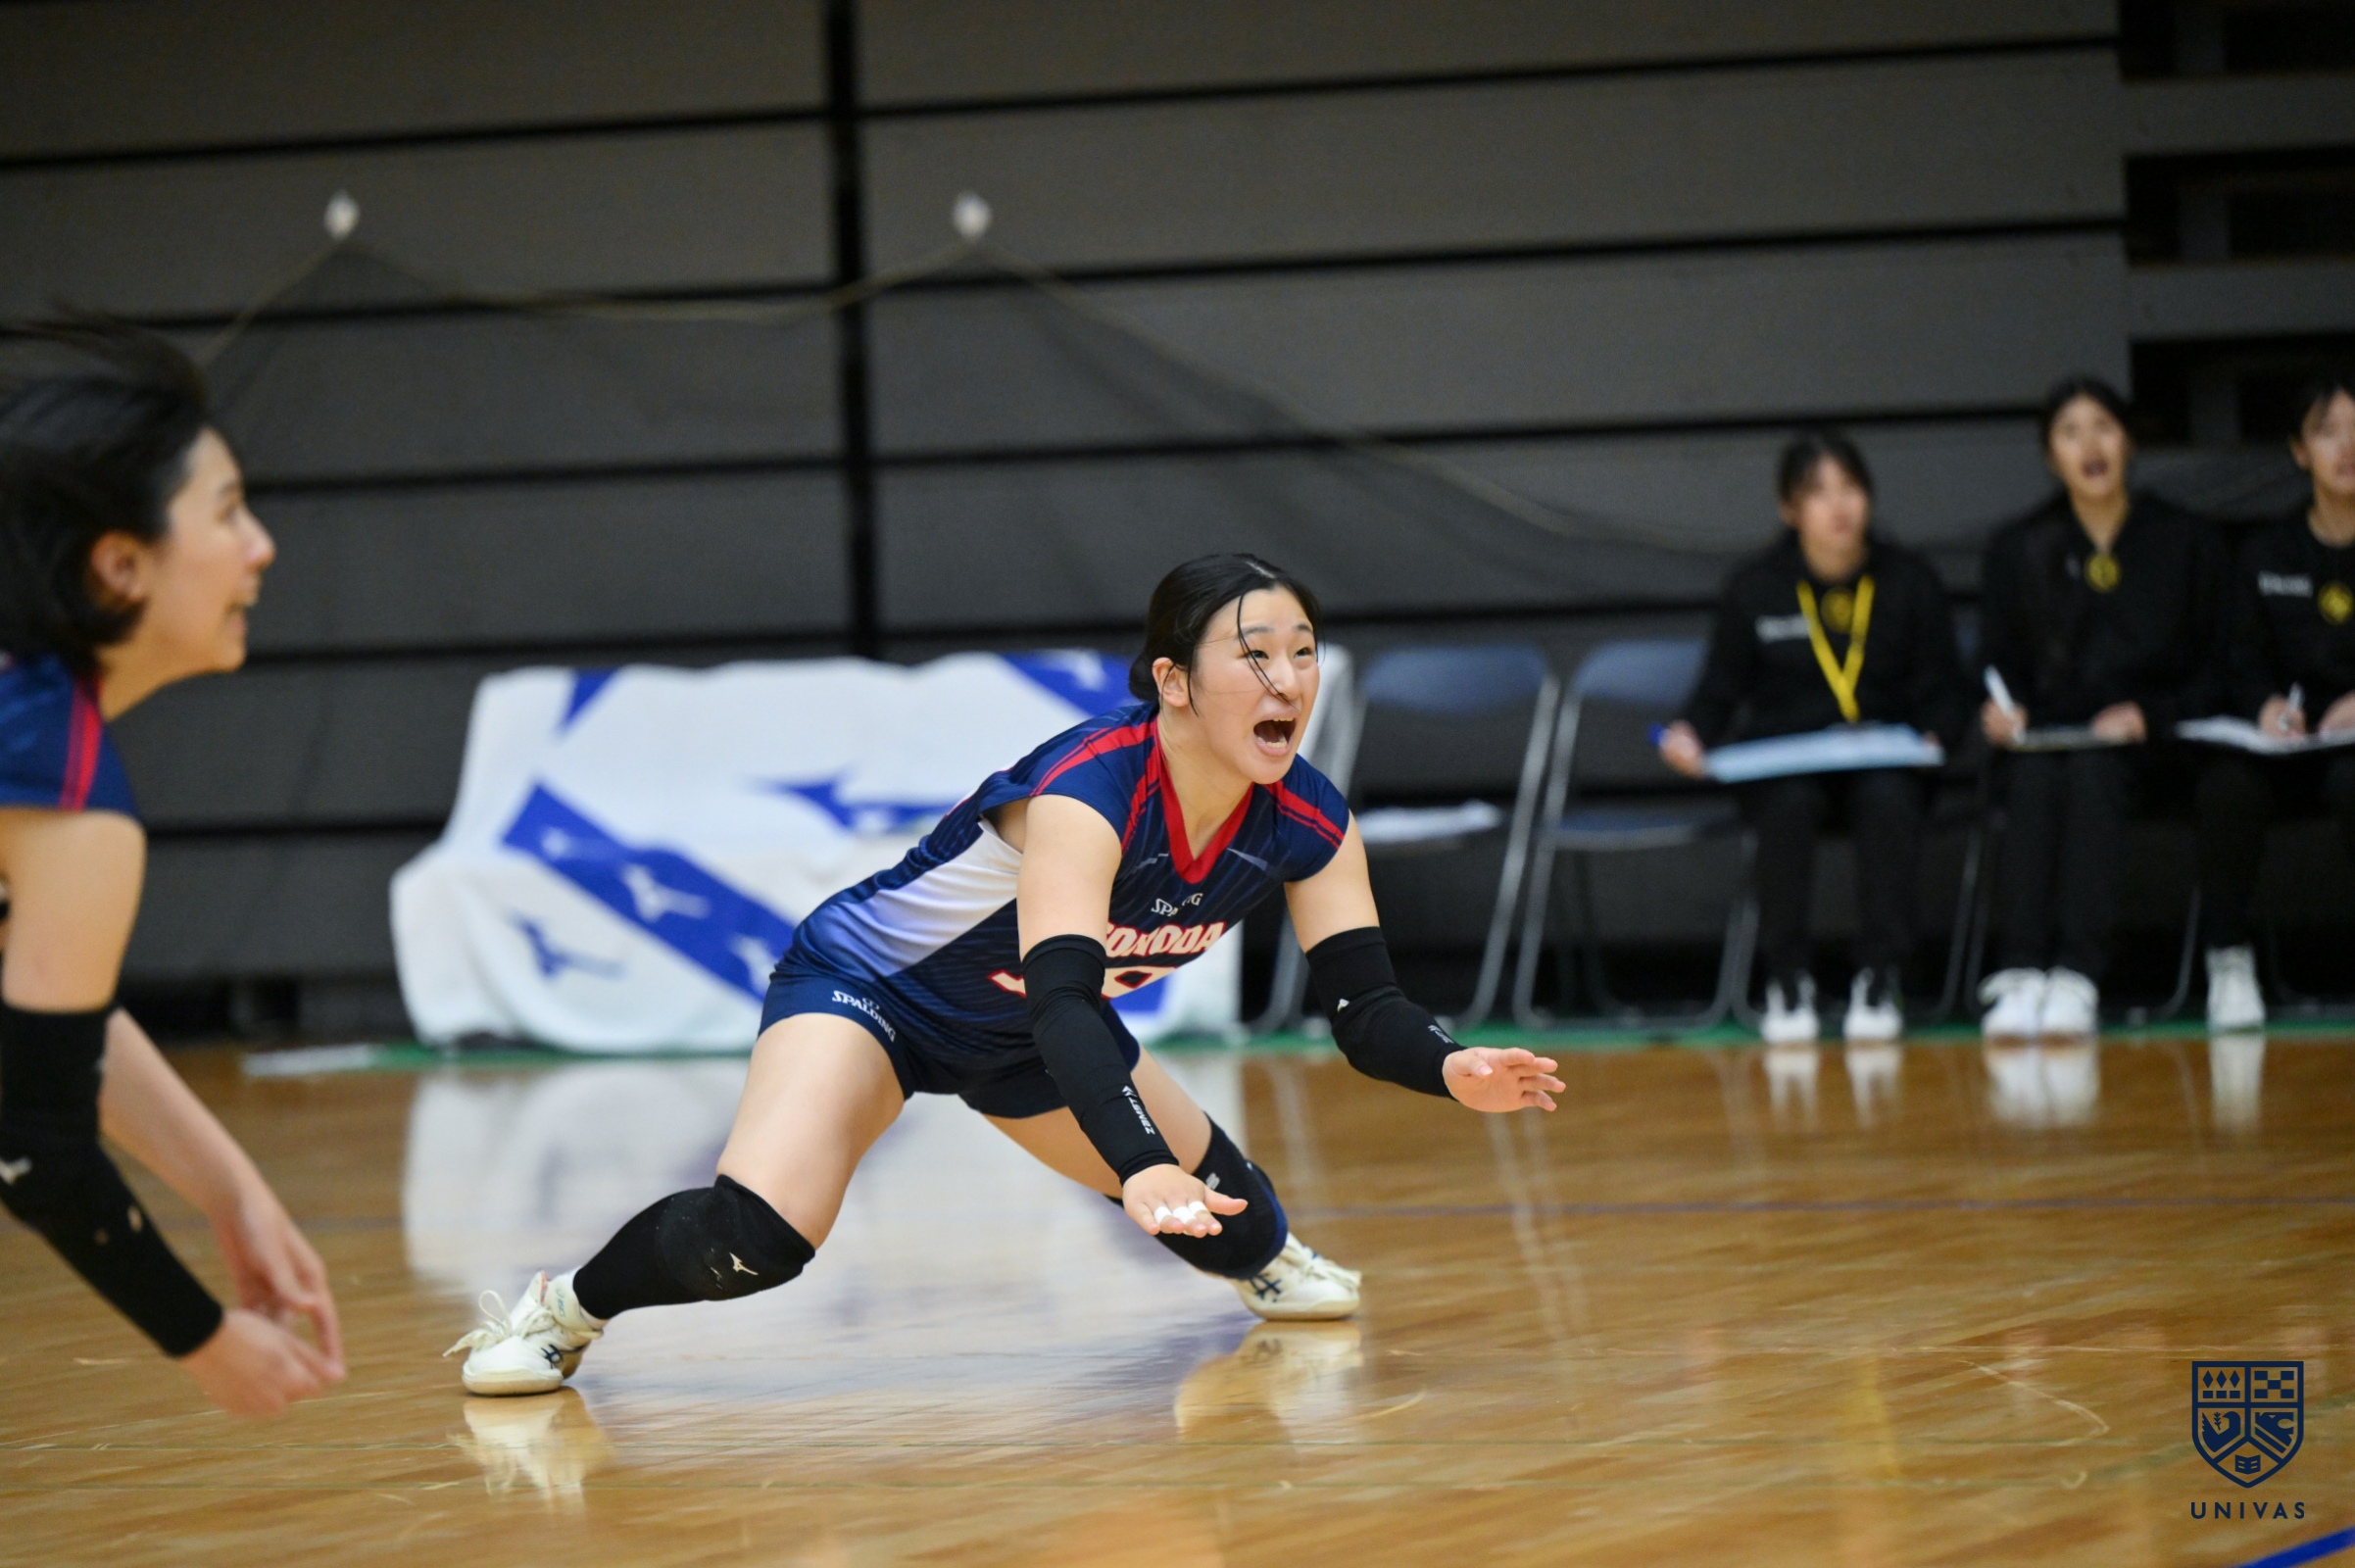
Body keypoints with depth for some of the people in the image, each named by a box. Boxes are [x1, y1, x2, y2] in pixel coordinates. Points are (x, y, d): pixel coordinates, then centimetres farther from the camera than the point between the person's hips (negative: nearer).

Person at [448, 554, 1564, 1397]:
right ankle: (561, 1308, -1)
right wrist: (1139, 1167, -63)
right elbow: (1061, 1003, -48)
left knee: (1228, 1229, 10)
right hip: (866, 984, -7)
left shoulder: (1307, 825, -18)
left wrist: (1451, 1069, -38)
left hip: (1016, 1037, 7)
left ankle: (1263, 1261, 48)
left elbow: (1364, 1007, -16)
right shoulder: (1087, 790, -38)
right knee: (754, 1239, -29)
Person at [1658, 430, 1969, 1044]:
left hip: (1884, 757, 0)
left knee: (1889, 798, -35)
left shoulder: (1910, 581, 5)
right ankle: (1786, 982, -20)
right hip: (1779, 759, 0)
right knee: (1790, 804, -36)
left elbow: (1943, 695, 9)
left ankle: (1879, 979, -23)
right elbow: (1720, 691, 9)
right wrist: (1692, 736, -13)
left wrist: (1932, 739, -13)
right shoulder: (1753, 589, 3)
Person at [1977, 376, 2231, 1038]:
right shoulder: (2016, 550, 15)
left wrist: (2148, 716, -11)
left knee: (2093, 775, -35)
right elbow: (1999, 663, 16)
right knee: (2034, 783, -34)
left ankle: (2076, 977, -45)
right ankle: (2019, 975, -44)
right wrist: (2000, 708, -8)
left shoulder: (2188, 544, 11)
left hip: (2147, 745, -2)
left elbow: (2214, 673, 8)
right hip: (2045, 735, 2)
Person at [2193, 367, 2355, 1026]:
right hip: (2292, 743, 2)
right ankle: (2230, 958, -15)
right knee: (2229, 786, -32)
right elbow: (2245, 668, 11)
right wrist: (2268, 706, -13)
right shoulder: (2266, 556, 12)